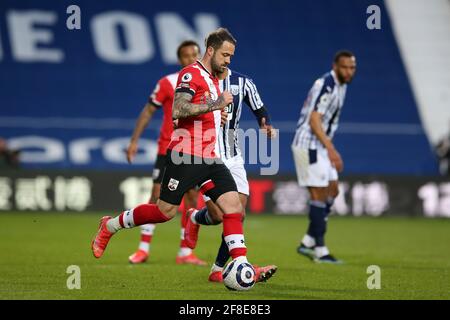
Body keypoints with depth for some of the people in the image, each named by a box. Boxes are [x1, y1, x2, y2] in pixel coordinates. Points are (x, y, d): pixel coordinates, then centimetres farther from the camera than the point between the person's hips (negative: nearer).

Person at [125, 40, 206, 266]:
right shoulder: (167, 83, -5)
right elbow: (148, 111, -2)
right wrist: (134, 141, -7)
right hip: (168, 149, -3)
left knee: (191, 198, 0)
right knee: (157, 195, -3)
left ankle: (185, 253, 6)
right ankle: (143, 249, 5)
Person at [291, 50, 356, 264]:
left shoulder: (340, 86, 13)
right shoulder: (326, 86, -17)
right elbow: (314, 119, -23)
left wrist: (331, 151, 21)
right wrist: (330, 148, -28)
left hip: (319, 147, 10)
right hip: (308, 146, -10)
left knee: (332, 191, 11)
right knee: (319, 195, -8)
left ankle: (308, 242, 14)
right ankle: (320, 250, -4)